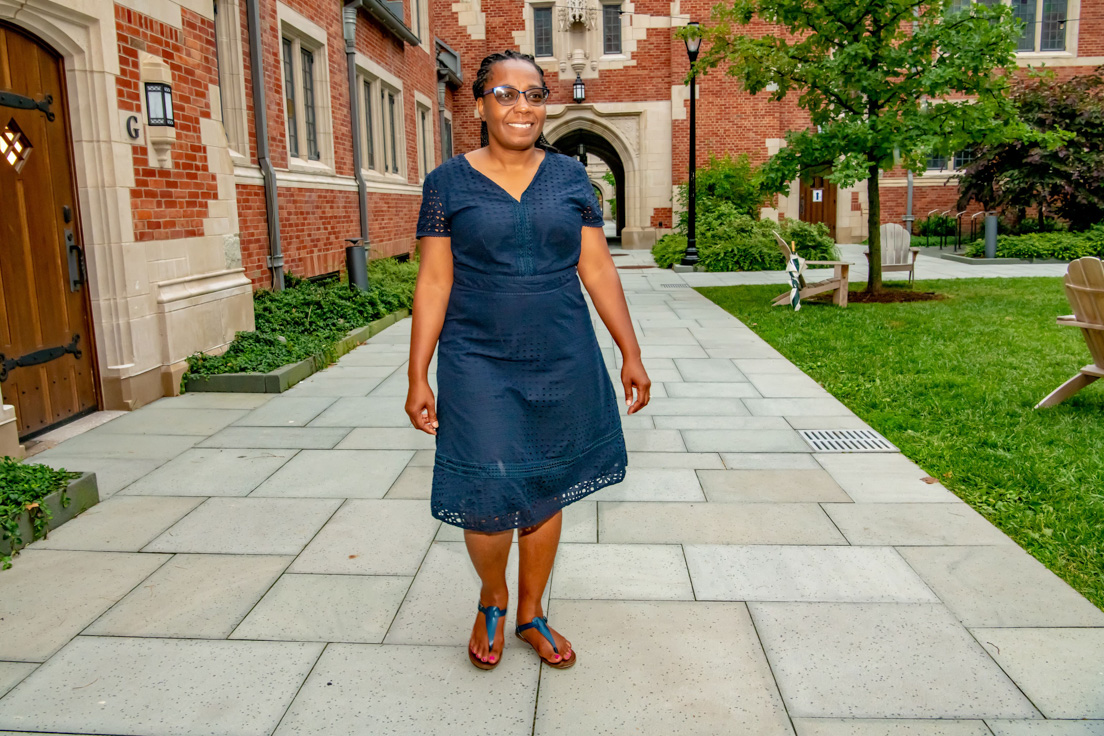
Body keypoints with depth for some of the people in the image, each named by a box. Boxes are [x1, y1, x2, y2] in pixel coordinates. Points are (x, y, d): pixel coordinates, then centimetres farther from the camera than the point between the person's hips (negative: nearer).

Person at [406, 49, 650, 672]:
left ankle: (532, 614, 33)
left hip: (563, 363, 2)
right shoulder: (449, 182, 1)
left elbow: (598, 270, 7)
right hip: (479, 364, -2)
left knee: (546, 493, 11)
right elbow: (434, 282, 0)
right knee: (487, 502, -5)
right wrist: (418, 376, -3)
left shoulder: (570, 176, 6)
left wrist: (631, 353, 5)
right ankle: (492, 601, 28)